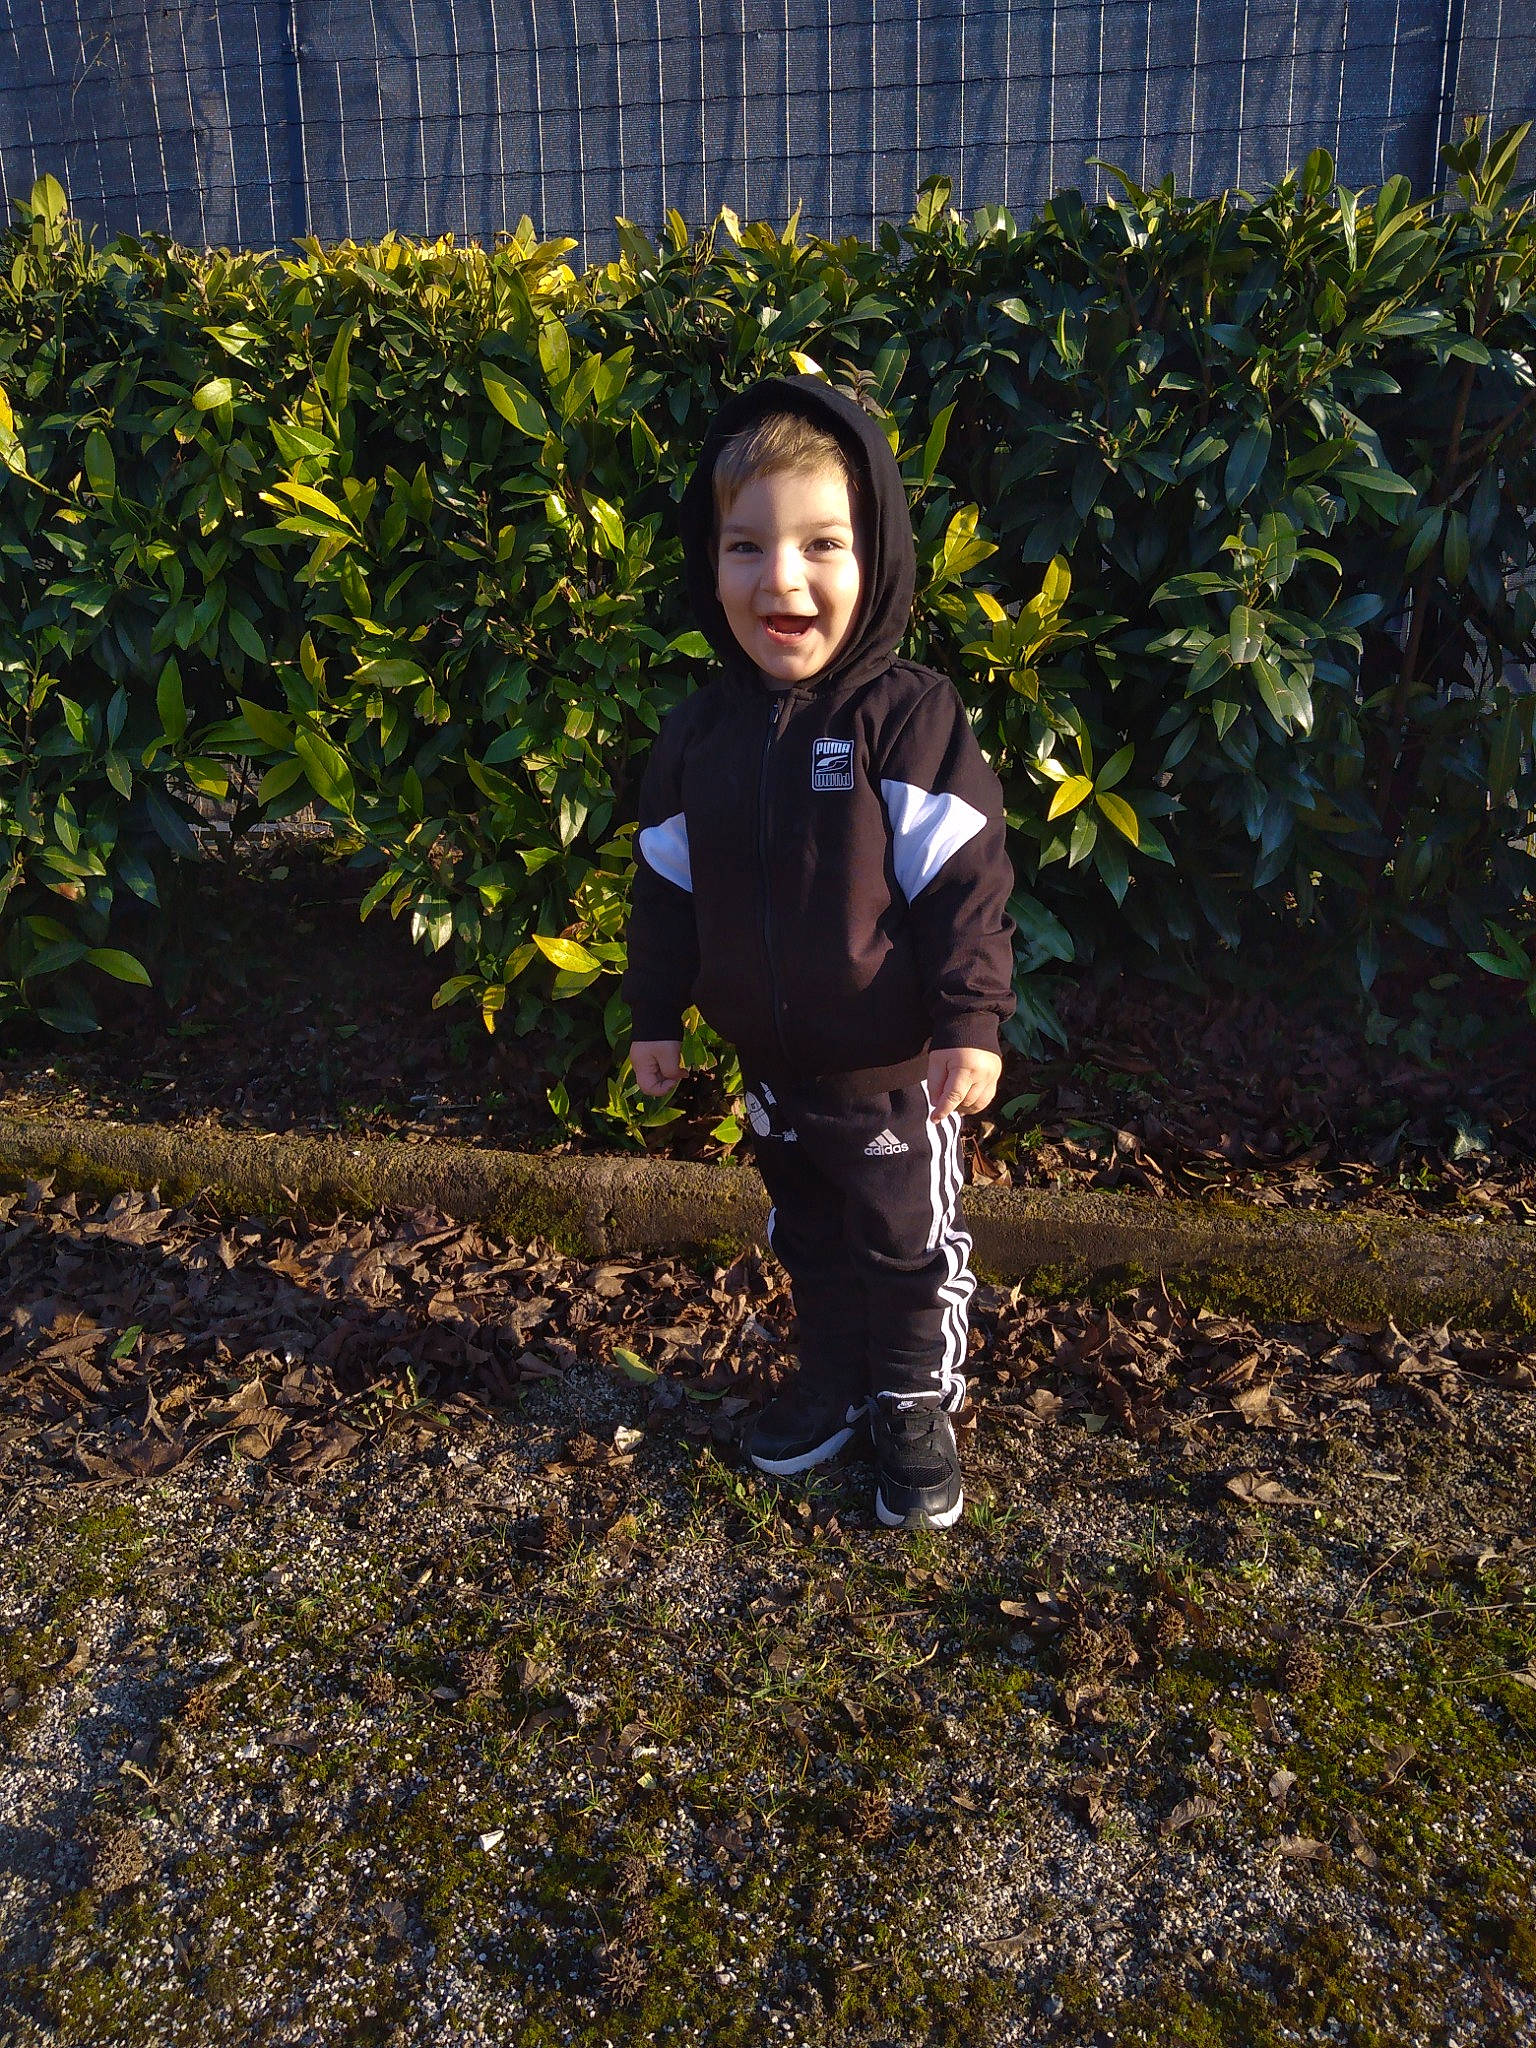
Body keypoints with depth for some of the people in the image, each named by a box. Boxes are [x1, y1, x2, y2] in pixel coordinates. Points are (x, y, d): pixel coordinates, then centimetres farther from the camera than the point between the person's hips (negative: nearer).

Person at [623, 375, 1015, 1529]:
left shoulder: (909, 718, -18)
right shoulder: (699, 733, -2)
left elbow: (965, 883, -17)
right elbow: (668, 884, 8)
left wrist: (972, 1024, -19)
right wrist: (656, 1016, 10)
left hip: (893, 1068, -5)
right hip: (770, 1065, 5)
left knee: (911, 1248, 13)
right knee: (810, 1242, 23)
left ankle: (918, 1410, 35)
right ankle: (833, 1384, 44)